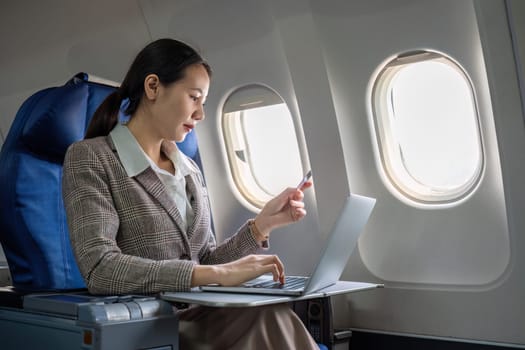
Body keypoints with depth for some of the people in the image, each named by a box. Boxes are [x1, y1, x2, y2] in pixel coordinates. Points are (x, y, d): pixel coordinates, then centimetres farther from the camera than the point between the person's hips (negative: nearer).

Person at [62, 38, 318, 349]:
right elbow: (100, 269, -18)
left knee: (270, 319, -25)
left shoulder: (190, 170, 13)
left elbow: (205, 263, 13)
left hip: (201, 319, 5)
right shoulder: (89, 157, -4)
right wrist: (217, 274, -23)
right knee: (268, 320, -28)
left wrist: (261, 224, -1)